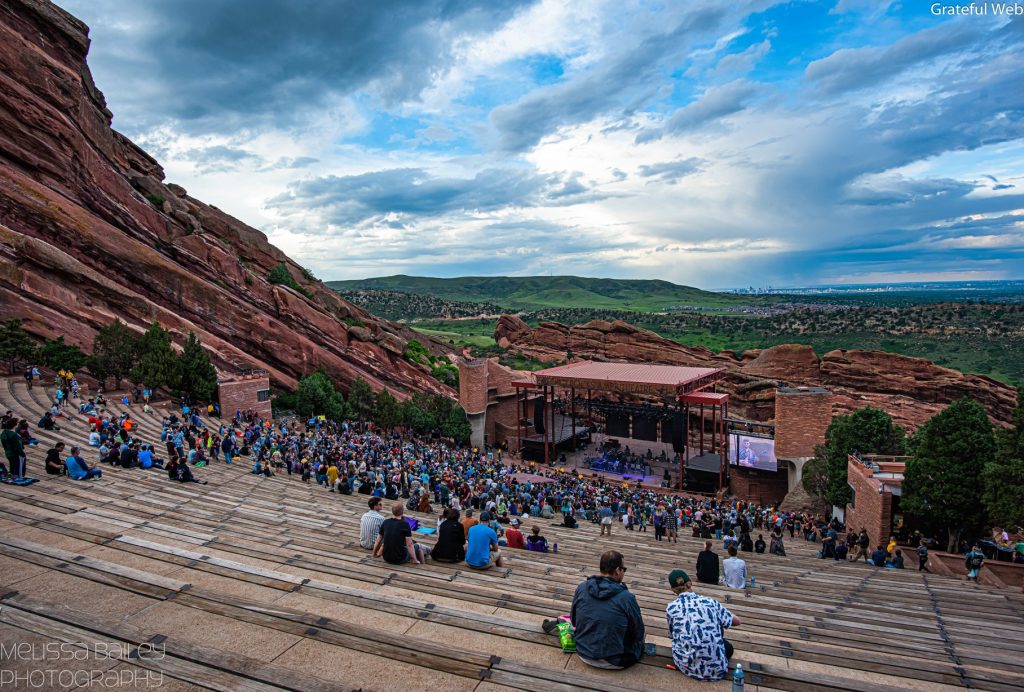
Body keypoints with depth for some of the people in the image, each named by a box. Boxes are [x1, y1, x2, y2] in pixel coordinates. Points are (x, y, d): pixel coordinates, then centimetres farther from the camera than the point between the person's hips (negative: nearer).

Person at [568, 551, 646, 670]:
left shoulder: (581, 588, -10)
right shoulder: (627, 598, -22)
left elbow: (573, 621, 4)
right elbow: (638, 632, -8)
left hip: (583, 655, 5)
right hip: (614, 663, -4)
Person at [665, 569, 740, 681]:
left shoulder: (671, 608, -2)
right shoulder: (709, 602, 0)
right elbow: (736, 622, 14)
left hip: (686, 667, 0)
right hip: (716, 669, 0)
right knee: (728, 647, 32)